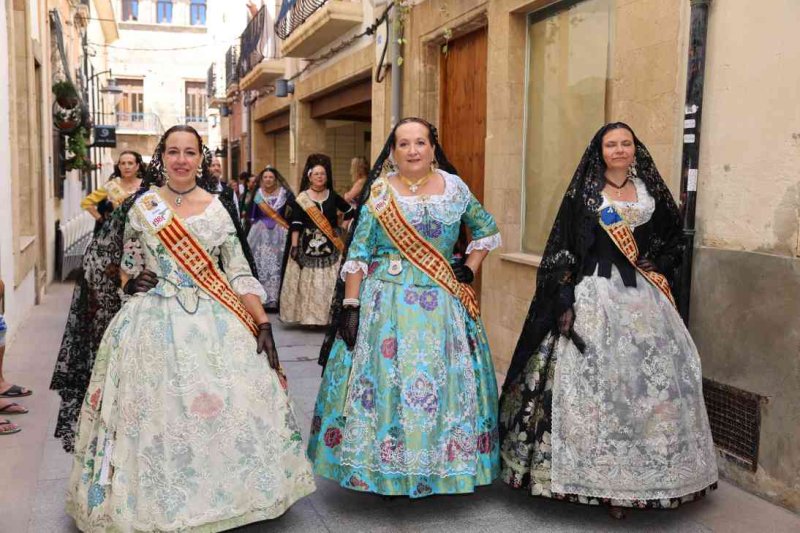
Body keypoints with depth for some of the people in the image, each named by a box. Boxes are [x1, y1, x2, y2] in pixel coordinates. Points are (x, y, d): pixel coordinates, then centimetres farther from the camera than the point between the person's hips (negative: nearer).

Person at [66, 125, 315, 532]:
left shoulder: (218, 210, 4)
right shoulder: (142, 206, 6)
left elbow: (239, 274, 2)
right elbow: (128, 265, 16)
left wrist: (263, 324, -4)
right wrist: (131, 281, -6)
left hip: (214, 325, 0)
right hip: (154, 323, 0)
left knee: (227, 406, -3)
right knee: (156, 410, 0)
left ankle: (223, 496, 19)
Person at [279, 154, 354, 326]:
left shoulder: (333, 196, 7)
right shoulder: (301, 199, -1)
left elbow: (350, 212, 21)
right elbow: (295, 224, -6)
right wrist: (294, 245, -13)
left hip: (330, 245, 2)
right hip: (309, 245, -2)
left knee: (330, 281, 0)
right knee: (308, 281, -2)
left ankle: (329, 316, 7)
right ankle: (308, 316, 5)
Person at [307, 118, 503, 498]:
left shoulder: (454, 187, 5)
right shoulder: (379, 192, 0)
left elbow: (487, 229, 18)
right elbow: (358, 253, -3)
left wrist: (470, 268, 6)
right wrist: (350, 305, -9)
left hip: (443, 302, 2)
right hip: (387, 300, -2)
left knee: (445, 380, 7)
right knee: (385, 377, 1)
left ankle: (444, 464, 26)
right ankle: (385, 469, 18)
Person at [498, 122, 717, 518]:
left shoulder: (650, 189, 11)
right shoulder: (584, 192, 0)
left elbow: (673, 235, 22)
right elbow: (561, 249, -5)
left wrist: (657, 269, 5)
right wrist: (564, 302, -14)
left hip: (643, 295, 4)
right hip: (595, 293, -4)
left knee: (649, 377, 5)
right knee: (594, 377, -5)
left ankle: (639, 473, 18)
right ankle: (600, 477, 5)